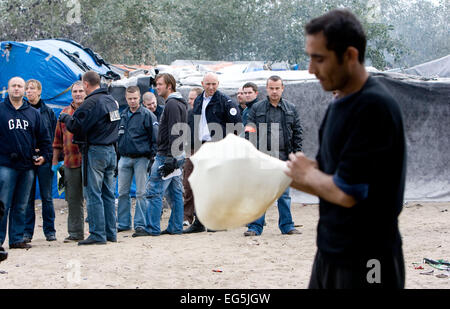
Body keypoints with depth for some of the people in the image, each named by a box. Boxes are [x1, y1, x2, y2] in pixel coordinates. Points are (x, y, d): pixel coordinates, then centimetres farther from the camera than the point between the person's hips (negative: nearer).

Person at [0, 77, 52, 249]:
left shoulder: (33, 113, 14)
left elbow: (44, 137, 18)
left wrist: (45, 155, 7)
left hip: (27, 166, 4)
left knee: (21, 206, 8)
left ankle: (17, 239, 13)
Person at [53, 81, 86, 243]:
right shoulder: (64, 113, 15)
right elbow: (58, 139, 18)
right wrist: (55, 161, 15)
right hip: (70, 162, 4)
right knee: (73, 199, 6)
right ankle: (75, 233, 12)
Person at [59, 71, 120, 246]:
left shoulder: (91, 102, -14)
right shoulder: (112, 100, 12)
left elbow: (76, 126, -17)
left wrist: (65, 118, 4)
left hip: (95, 151, -8)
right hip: (111, 150, 8)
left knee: (93, 194, -4)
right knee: (108, 194, 12)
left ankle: (98, 234, -5)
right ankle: (111, 233, 15)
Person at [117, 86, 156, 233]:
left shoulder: (146, 114, -4)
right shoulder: (123, 115, 13)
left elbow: (153, 137, -5)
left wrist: (152, 156, -11)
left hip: (141, 158, -5)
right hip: (124, 159, 5)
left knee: (141, 193, -1)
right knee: (123, 192, 5)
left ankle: (140, 224, 5)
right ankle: (123, 223, 13)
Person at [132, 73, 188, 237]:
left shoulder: (172, 104, -14)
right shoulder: (180, 103, 18)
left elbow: (174, 133, -21)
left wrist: (170, 158, -23)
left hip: (167, 155, -10)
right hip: (175, 156, 10)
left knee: (154, 191, -8)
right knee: (175, 192, 10)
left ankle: (152, 228, -7)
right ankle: (176, 227, 13)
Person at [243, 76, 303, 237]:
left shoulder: (291, 109, 10)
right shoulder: (257, 108, 5)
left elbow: (297, 132, 11)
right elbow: (249, 133, 4)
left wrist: (296, 154, 4)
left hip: (283, 158, 1)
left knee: (284, 194, 7)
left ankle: (286, 225, 16)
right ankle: (255, 227, 3)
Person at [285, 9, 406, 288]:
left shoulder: (374, 107, -20)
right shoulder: (339, 106, 9)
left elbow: (347, 193, -23)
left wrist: (307, 174, -5)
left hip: (366, 262, -8)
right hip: (331, 253, 8)